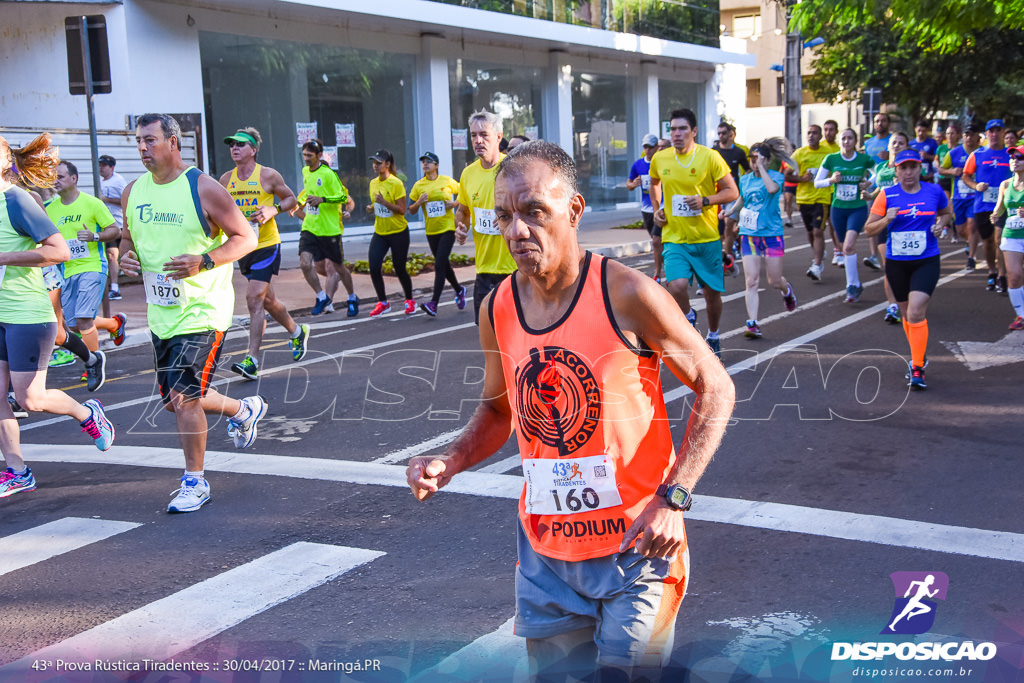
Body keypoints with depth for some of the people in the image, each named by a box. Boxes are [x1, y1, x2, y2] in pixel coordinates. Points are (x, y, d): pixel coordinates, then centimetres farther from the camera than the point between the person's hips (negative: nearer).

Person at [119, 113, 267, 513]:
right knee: (173, 400, 15)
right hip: (161, 312, 7)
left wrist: (204, 262, -24)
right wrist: (125, 256, -4)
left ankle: (195, 482, 5)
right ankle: (244, 409, 41)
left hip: (202, 311, -7)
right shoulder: (133, 192, 7)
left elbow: (246, 238, -10)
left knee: (183, 397, -12)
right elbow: (128, 237, 20)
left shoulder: (203, 188, -12)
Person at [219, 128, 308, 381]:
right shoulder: (226, 179, 6)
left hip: (266, 246, -6)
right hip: (242, 247, 6)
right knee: (267, 300, 17)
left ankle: (252, 360, -13)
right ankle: (297, 332, 42)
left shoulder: (268, 175, -7)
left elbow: (291, 199, 2)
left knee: (254, 299, -15)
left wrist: (273, 210, -16)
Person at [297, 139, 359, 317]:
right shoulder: (305, 172, 9)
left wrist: (322, 199, -26)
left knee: (338, 267, 8)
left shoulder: (328, 174, -12)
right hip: (309, 228, 5)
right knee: (305, 264, -12)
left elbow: (343, 197, -14)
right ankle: (322, 297, 7)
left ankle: (352, 298, 30)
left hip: (329, 230, -5)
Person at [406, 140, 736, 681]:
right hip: (544, 548, 5)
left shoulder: (626, 295, -17)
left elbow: (715, 389, -9)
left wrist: (672, 499, -18)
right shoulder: (497, 311, -2)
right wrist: (450, 463, -5)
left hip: (635, 542, -4)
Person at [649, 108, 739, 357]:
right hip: (674, 238, 1)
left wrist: (705, 200, -18)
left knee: (712, 293, 10)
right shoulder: (660, 159, 1)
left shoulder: (710, 157, -7)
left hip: (707, 238, -1)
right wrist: (657, 208, 10)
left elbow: (732, 191, -3)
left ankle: (713, 336, 37)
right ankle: (688, 317, 9)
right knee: (677, 286, -23)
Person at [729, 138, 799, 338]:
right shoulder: (744, 179, 8)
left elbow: (772, 188, -30)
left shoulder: (776, 176, -5)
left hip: (772, 234, -3)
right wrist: (729, 212, 11)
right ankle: (752, 323, -10)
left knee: (774, 281, 6)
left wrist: (761, 167, -23)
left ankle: (787, 290, 43)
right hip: (749, 234, 3)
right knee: (751, 280, -9)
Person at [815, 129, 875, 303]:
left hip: (858, 208, -2)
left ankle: (852, 286, -11)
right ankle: (857, 285, 26)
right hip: (838, 209, 3)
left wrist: (869, 183, -5)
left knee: (849, 246, -20)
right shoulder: (831, 159, -2)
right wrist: (831, 180, -15)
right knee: (847, 249, 10)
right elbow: (817, 183, 3)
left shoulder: (864, 159, -3)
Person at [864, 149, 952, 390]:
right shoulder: (887, 195, -3)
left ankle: (917, 368, -11)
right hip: (896, 262, 2)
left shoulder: (934, 191, -1)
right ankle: (919, 356, 38)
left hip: (927, 262, -2)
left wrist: (940, 223, -3)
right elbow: (869, 228, -2)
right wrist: (887, 220, -21)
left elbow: (947, 213, 19)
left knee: (916, 312, -18)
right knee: (907, 314, 15)